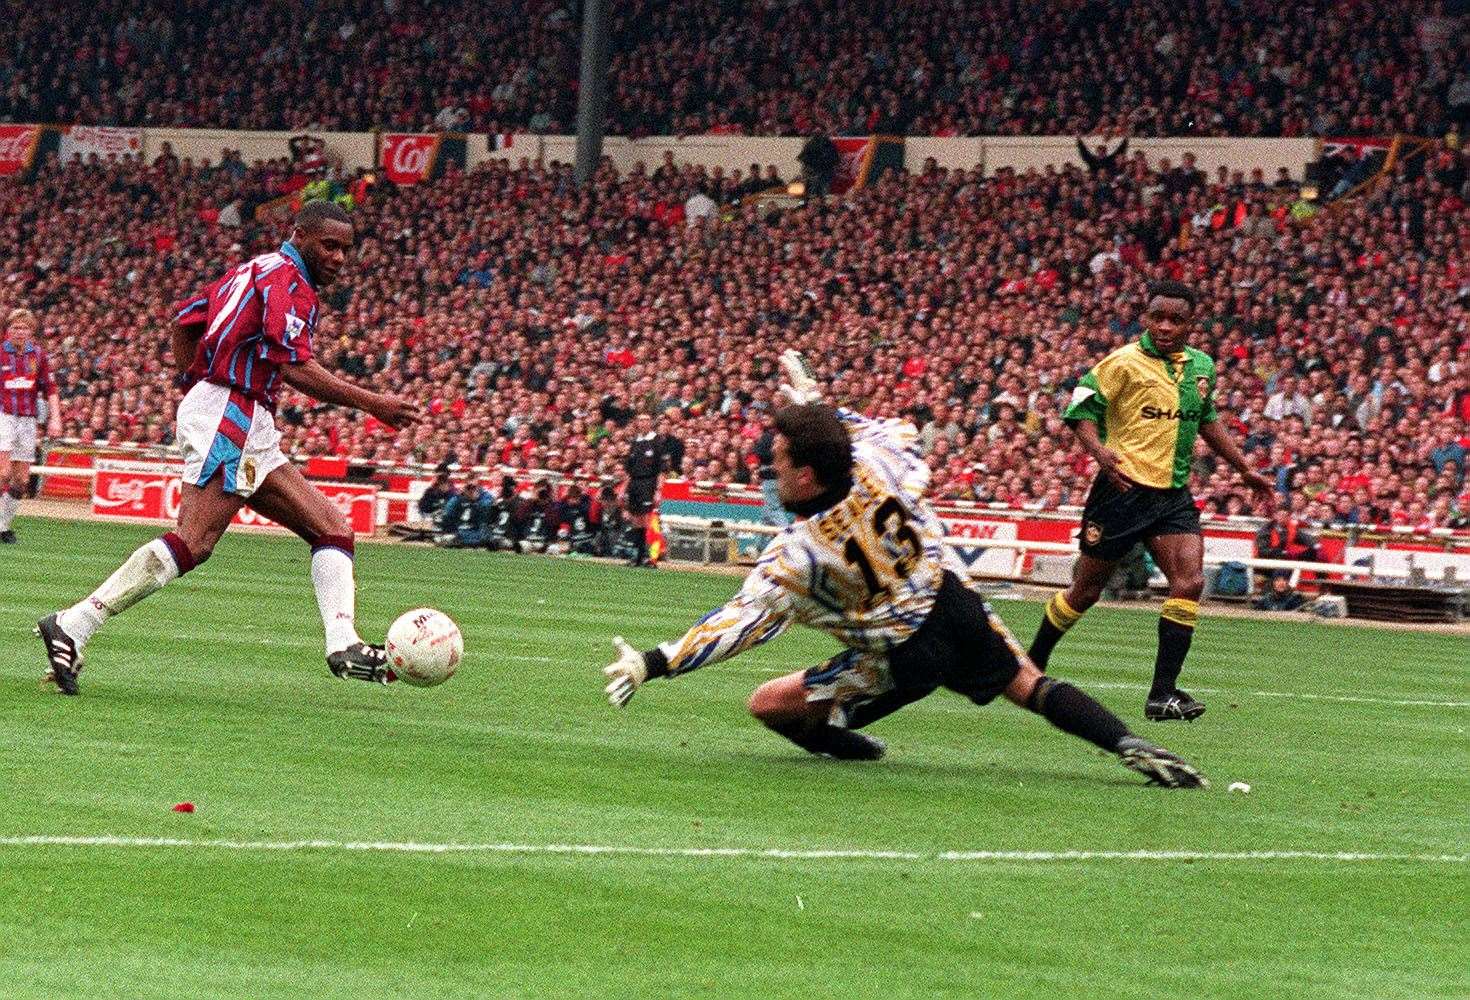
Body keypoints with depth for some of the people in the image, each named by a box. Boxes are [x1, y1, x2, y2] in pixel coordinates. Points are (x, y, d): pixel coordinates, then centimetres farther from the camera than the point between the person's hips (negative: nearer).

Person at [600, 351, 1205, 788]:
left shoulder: (794, 556, -21)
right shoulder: (878, 466, -10)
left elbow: (740, 622, -22)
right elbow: (900, 432, 15)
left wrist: (654, 664, -19)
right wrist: (819, 406, 22)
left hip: (900, 657, -5)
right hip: (957, 609, 5)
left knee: (768, 703, 3)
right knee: (1029, 685, 23)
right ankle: (1131, 747, 9)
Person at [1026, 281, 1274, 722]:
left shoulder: (1202, 367, 10)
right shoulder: (1125, 363, -9)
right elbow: (1080, 409, -10)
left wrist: (1244, 469, 24)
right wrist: (1100, 451, -28)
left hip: (1174, 494, 5)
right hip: (1124, 488, -5)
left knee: (1189, 582, -14)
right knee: (1086, 590, 4)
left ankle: (1163, 693, -12)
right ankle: (1032, 665, 26)